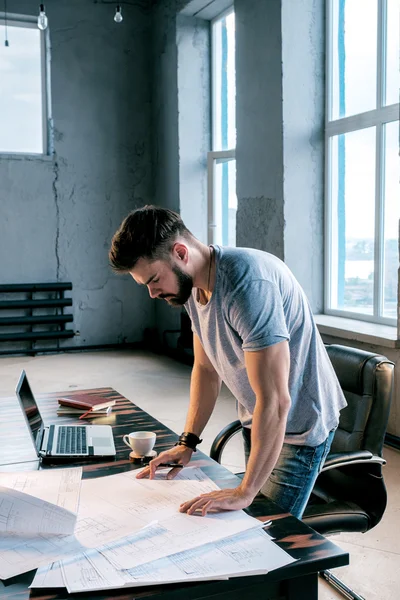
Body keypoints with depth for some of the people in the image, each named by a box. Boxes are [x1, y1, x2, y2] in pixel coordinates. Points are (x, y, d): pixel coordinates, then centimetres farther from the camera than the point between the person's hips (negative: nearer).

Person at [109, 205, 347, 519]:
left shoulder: (248, 283, -32)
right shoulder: (194, 284, -2)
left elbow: (274, 401, -33)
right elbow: (206, 368, 9)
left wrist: (245, 492, -30)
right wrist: (188, 442, 3)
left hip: (299, 425, -8)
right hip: (256, 421, 8)